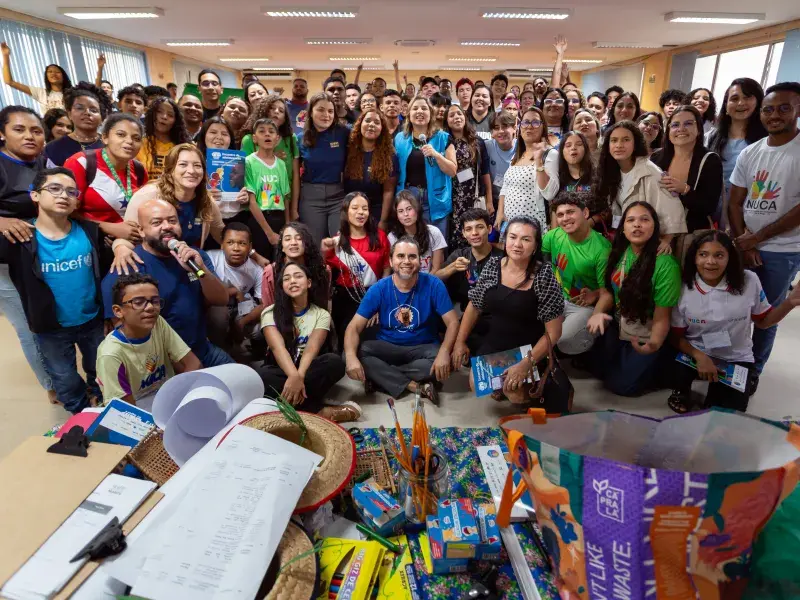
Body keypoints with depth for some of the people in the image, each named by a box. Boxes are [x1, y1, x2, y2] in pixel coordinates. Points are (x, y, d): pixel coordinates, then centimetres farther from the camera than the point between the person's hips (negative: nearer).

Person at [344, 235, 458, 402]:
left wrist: (444, 352, -35)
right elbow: (354, 327, -14)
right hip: (387, 348, 1)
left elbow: (452, 322, -14)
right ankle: (416, 386, -24)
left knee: (445, 360, -32)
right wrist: (351, 356, -35)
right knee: (358, 353, -27)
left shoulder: (433, 285, -11)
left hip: (423, 348, 0)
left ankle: (380, 377, -20)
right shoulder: (378, 289, -9)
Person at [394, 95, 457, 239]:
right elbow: (394, 172, 12)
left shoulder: (443, 138, 3)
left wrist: (436, 154, -16)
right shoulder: (399, 139, 8)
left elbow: (452, 171, -1)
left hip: (435, 200, -1)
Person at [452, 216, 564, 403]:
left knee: (515, 394, -19)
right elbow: (474, 307, 6)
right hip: (492, 344, 4)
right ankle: (499, 383, 24)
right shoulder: (492, 266, -6)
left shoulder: (545, 276, -18)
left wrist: (526, 363, -22)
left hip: (527, 350, -4)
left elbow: (553, 332, -15)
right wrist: (460, 342, 1)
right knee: (476, 386, -7)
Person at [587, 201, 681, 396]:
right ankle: (626, 358, 31)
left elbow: (661, 318, -24)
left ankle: (662, 367, 23)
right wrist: (597, 313, -21)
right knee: (597, 368, 6)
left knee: (620, 385, 0)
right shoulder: (620, 251, -9)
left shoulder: (665, 264, -27)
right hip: (618, 326, 5)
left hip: (646, 336, -5)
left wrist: (654, 345, -43)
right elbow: (611, 291, 0)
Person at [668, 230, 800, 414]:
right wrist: (699, 356, -24)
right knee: (675, 371, -35)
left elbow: (762, 321, 4)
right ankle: (682, 390, 3)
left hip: (736, 359, 1)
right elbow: (676, 335, -7)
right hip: (695, 353, -1)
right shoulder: (682, 288, -15)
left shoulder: (749, 281, -11)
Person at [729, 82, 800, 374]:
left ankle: (753, 369, 26)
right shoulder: (749, 153, 6)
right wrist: (743, 243, -5)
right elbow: (735, 202, 6)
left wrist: (756, 238, -13)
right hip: (744, 246, 4)